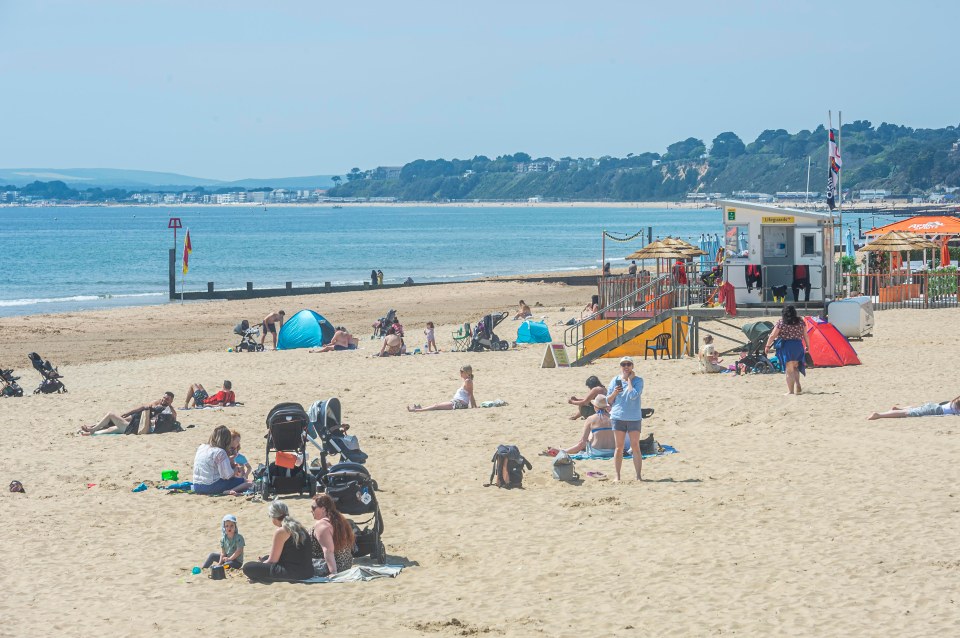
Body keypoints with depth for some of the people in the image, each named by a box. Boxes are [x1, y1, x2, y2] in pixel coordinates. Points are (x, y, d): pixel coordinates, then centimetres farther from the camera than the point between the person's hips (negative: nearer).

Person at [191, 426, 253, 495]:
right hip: (211, 486, -8)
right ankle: (227, 492, -26)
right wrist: (235, 470, 7)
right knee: (248, 483, -7)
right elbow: (228, 475, -15)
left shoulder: (201, 447, 9)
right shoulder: (220, 452, -14)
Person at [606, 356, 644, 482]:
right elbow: (608, 401, 9)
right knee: (618, 448, 5)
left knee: (635, 447, -2)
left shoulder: (638, 381, -2)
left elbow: (633, 395, -19)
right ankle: (617, 476, 9)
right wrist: (614, 393, -12)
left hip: (634, 418, -2)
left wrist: (629, 379, -11)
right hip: (618, 417, 2)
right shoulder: (615, 380, 6)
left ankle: (638, 476, 2)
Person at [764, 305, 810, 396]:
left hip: (786, 346, -3)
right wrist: (807, 346, 21)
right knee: (795, 367, 20)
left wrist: (767, 346, 5)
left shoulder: (781, 322, -5)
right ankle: (797, 385, 2)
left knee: (789, 369, 0)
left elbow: (772, 336, -4)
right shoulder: (800, 322, 5)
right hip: (798, 346, 3)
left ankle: (790, 391, -2)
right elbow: (805, 335, 10)